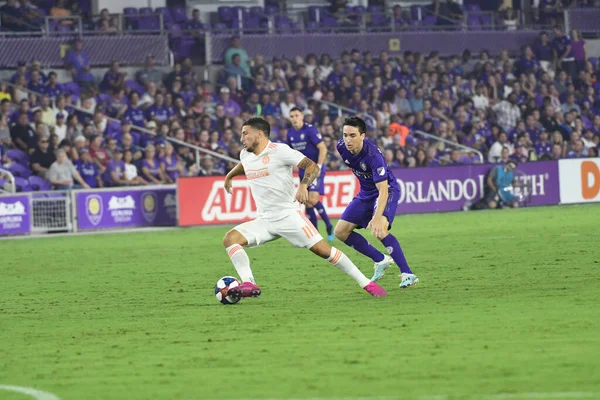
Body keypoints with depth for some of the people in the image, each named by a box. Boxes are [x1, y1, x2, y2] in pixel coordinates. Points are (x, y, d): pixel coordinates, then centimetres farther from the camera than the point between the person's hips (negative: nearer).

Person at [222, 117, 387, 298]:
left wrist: (303, 185, -32)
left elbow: (312, 166, -15)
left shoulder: (279, 150, -11)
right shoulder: (245, 155, 9)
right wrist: (229, 176, 50)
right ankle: (249, 285, -24)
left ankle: (366, 283, 0)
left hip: (288, 215, -6)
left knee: (322, 249, -11)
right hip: (264, 220, 6)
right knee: (230, 239, -14)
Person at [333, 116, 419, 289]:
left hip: (387, 190, -8)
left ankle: (407, 274, -28)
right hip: (366, 193, 8)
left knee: (379, 230, -32)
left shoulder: (373, 155, -35)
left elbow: (383, 190, -39)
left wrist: (377, 218, -52)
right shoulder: (342, 147, -15)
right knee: (340, 231, 2)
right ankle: (381, 261, 15)